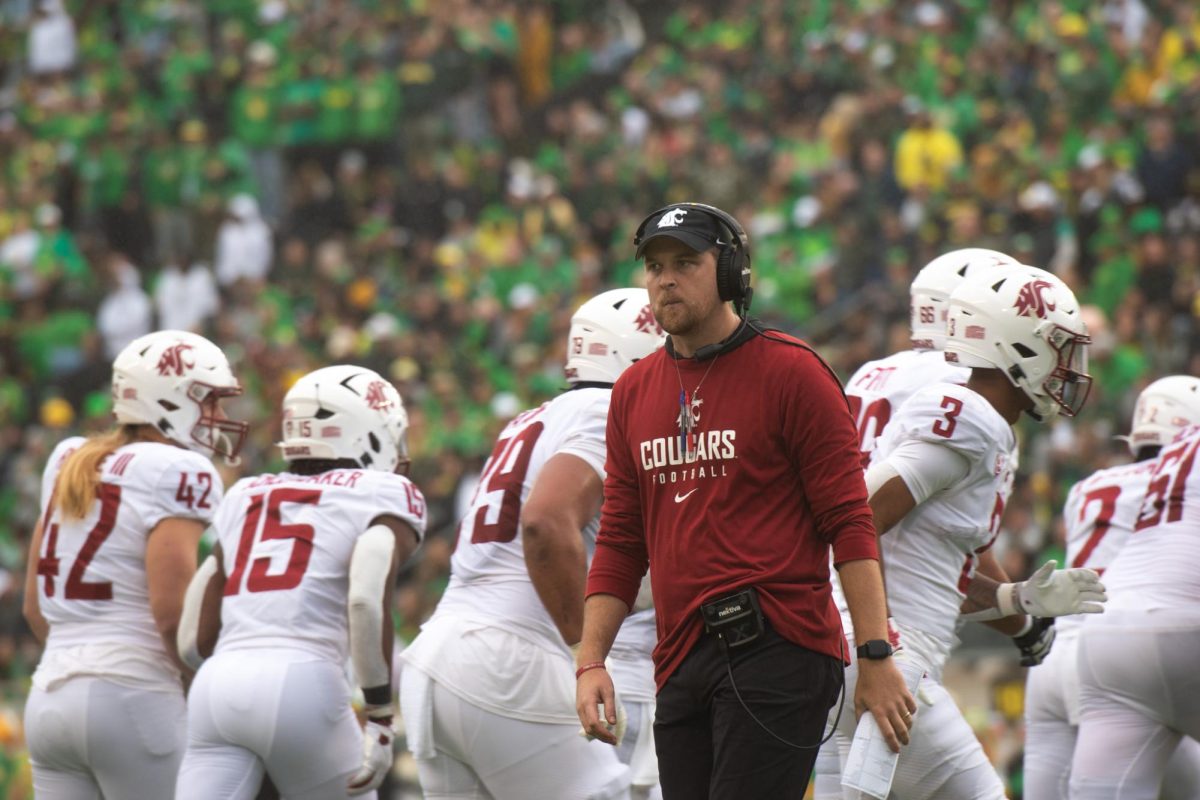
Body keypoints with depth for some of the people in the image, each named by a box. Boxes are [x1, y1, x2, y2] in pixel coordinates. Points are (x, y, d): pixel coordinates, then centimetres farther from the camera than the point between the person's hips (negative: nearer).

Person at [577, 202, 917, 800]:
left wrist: (876, 657, -12)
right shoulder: (635, 392, 16)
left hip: (778, 653, -7)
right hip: (682, 662, 7)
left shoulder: (791, 372, -3)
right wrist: (591, 660, 8)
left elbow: (848, 521, -6)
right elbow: (621, 542, 19)